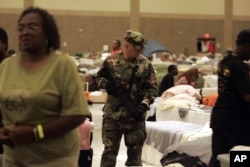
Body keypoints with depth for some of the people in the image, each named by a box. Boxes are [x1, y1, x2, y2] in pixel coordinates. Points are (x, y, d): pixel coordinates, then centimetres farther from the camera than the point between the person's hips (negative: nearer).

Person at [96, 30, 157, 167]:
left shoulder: (145, 64, -1)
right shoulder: (112, 60, -2)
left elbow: (152, 88, 1)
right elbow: (99, 77, 9)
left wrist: (144, 105, -13)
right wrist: (106, 84, -12)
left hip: (135, 115, 1)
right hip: (112, 113, -1)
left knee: (135, 151, 10)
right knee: (110, 149, 3)